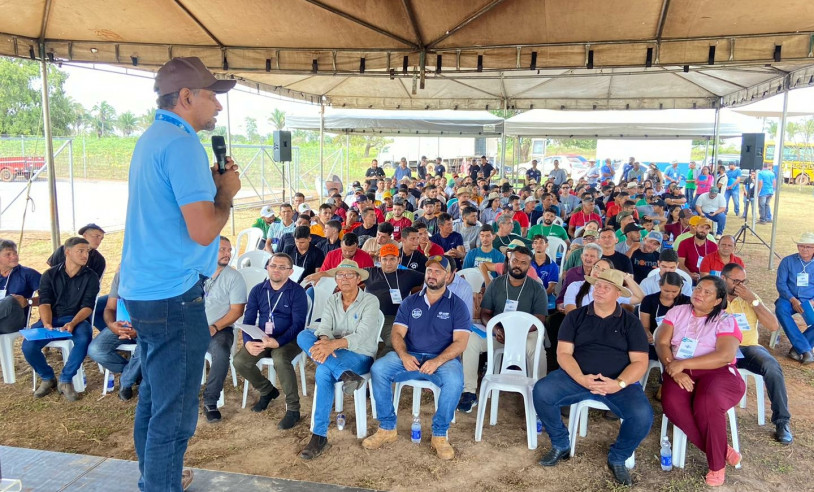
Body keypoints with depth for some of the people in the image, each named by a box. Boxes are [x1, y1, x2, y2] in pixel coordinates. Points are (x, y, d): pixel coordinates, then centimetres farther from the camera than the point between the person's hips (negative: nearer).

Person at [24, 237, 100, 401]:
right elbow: (44, 303, -4)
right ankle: (47, 378, 6)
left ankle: (65, 380, -14)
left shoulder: (90, 276, 1)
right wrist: (47, 324, -24)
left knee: (84, 339, -36)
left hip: (77, 319, -2)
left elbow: (88, 306, -7)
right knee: (28, 346, -24)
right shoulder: (49, 275, 5)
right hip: (51, 319, 2)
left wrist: (72, 323, -26)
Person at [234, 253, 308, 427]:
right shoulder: (258, 290, 7)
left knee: (280, 360, -35)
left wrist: (277, 342, -28)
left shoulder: (297, 292, -7)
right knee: (239, 361, -19)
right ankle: (267, 390, 12)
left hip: (288, 339, -5)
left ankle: (293, 409, -16)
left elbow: (298, 324, -13)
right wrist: (248, 342, -16)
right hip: (261, 338, 5)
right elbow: (248, 319, 5)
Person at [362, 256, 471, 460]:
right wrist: (403, 355, -18)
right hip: (409, 357, 3)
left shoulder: (457, 305, 4)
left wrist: (438, 361, -24)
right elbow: (397, 333, 5)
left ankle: (440, 434, -14)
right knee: (378, 369, -24)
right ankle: (387, 428, -10)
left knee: (454, 381, -36)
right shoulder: (410, 302, 13)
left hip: (443, 359, -2)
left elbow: (460, 342, -6)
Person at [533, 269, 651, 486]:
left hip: (619, 382, 0)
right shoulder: (575, 317, 7)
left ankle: (618, 458, 4)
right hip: (577, 377, 1)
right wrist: (581, 378, -19)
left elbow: (640, 362, -1)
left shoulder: (631, 322, 6)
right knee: (542, 391, -25)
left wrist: (619, 383, -20)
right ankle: (561, 445, 2)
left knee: (642, 415, -28)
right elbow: (563, 353, 0)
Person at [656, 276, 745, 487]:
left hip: (717, 373, -3)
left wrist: (683, 363, -20)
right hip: (680, 372, 3)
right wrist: (674, 369, -18)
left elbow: (726, 355, -15)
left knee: (708, 403, -35)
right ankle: (723, 451, -11)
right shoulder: (677, 312, 10)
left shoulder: (725, 320, 0)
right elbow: (661, 342, 1)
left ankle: (717, 463, -11)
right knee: (672, 403, -30)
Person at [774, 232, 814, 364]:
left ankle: (797, 348, -14)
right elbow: (780, 283, -2)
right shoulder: (788, 261, 2)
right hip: (790, 299, -1)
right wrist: (792, 300, -16)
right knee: (780, 309, -35)